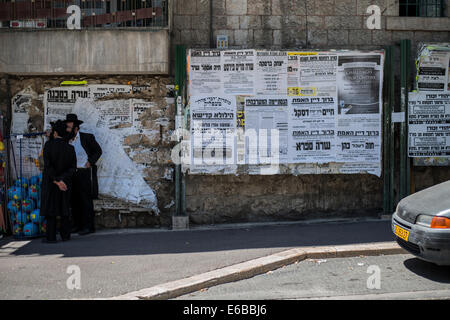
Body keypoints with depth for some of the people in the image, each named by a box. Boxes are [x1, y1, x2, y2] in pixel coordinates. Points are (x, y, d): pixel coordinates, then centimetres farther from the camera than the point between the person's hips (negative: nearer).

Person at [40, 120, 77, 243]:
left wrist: (56, 181, -16)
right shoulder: (70, 148, -3)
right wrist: (62, 179, -11)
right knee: (64, 207, 11)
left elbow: (47, 165, -18)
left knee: (50, 207, 4)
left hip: (50, 182, -3)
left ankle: (51, 237, 5)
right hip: (66, 182, 3)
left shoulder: (49, 145, -13)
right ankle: (65, 235, 15)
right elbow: (73, 167, -7)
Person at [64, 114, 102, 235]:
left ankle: (88, 226, 1)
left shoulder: (87, 137, -3)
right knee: (74, 200, 7)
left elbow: (98, 151, 4)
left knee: (86, 200, -4)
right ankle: (77, 225, 16)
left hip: (85, 172, -5)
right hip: (72, 174, 5)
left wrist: (90, 162, -8)